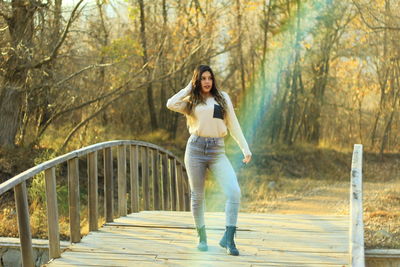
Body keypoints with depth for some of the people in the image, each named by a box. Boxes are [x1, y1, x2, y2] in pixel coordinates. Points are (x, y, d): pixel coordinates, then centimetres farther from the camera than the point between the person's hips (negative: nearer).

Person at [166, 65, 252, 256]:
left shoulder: (223, 98, 13)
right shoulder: (191, 101, 10)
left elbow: (233, 125, 14)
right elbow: (171, 104, -10)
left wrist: (245, 148, 7)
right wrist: (189, 88, 3)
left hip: (217, 151, 1)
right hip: (196, 148, 0)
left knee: (234, 192, -17)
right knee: (197, 196, 5)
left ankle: (228, 238, -11)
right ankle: (202, 238, 21)